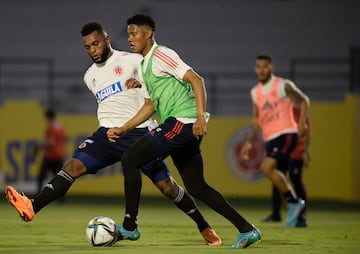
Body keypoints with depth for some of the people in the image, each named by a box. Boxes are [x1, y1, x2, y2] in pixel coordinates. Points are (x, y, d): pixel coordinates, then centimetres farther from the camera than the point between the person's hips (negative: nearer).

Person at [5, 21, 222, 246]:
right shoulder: (90, 76, 17)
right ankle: (32, 208, -32)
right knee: (74, 166, -18)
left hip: (139, 133, -4)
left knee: (167, 186, -3)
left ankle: (205, 229, 13)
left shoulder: (133, 61, -1)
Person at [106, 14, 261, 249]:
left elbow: (196, 79, -15)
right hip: (182, 126, 10)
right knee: (197, 188, 9)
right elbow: (151, 106, 27)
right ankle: (247, 230, 8)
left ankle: (129, 225, -6)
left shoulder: (161, 55, -7)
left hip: (182, 121, -10)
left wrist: (201, 117, -24)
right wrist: (122, 130, 21)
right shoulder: (145, 64, 22)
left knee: (130, 160, -9)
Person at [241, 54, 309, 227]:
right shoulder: (255, 92, 13)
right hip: (269, 138, 7)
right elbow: (256, 120, 20)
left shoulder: (283, 86, -5)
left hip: (286, 134, -7)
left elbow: (304, 100, 3)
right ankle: (294, 212, 20)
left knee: (267, 167, -24)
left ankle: (295, 202, -14)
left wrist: (302, 122, -10)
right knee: (281, 179, 6)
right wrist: (249, 142, 10)